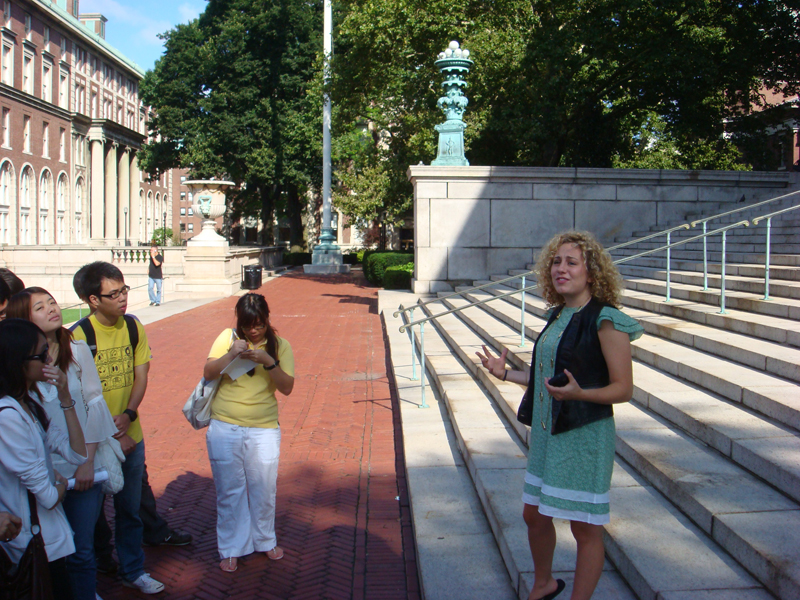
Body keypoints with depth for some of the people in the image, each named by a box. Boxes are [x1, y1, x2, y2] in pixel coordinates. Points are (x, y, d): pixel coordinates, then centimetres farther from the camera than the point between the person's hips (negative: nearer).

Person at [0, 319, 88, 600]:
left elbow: (78, 454, -1)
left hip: (48, 534, 9)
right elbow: (48, 496, -22)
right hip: (35, 545, -9)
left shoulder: (28, 403, 4)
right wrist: (61, 484, 1)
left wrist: (65, 398, -9)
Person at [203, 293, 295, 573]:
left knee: (264, 489, 8)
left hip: (264, 429, 0)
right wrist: (232, 354, -21)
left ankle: (265, 541, 30)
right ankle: (231, 549, 22)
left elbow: (287, 387, -8)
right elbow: (208, 373, -5)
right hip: (224, 428, 0)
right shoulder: (228, 337, 0)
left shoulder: (280, 346, -1)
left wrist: (268, 361, -23)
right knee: (229, 490, 8)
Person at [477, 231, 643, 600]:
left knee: (584, 527, 5)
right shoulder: (558, 316, 9)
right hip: (547, 433, 9)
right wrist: (506, 374, 11)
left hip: (584, 438, -8)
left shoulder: (606, 321, -15)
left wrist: (578, 394, -32)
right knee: (534, 515, 20)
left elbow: (623, 388, -16)